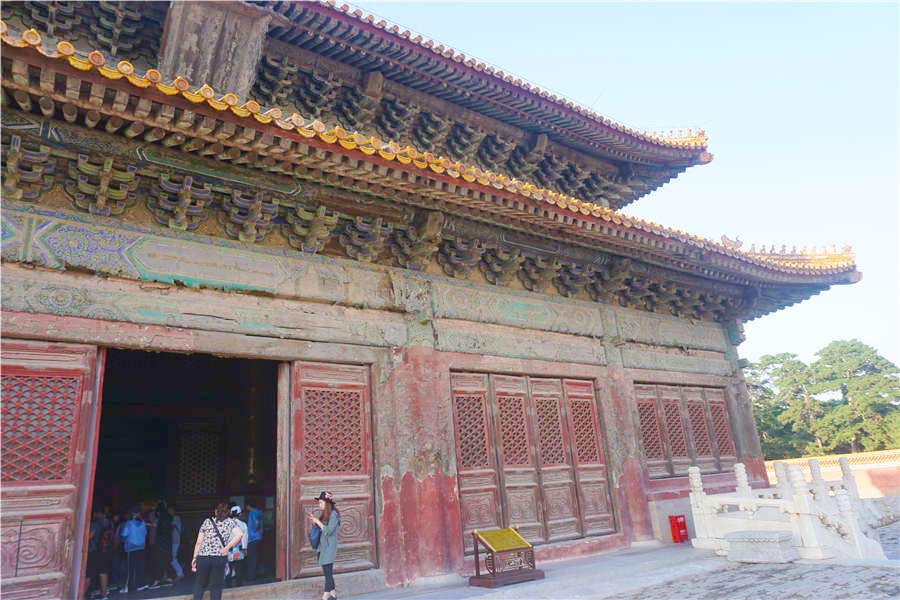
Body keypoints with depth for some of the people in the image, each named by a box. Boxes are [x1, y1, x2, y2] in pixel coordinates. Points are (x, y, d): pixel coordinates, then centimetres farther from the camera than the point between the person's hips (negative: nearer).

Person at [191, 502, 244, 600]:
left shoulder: (207, 521, 10)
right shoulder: (230, 522, 6)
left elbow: (199, 542, 7)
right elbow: (239, 534, -11)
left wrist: (195, 557, 15)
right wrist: (227, 547, -4)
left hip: (203, 556, 1)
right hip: (219, 558, -1)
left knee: (200, 583, 19)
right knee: (216, 586, 10)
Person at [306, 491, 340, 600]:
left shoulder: (333, 514, -12)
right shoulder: (324, 514, 12)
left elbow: (328, 531, -18)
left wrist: (317, 521, -14)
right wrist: (314, 519, 5)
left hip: (329, 547, -8)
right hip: (322, 546, 8)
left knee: (327, 571, -8)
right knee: (327, 571, 12)